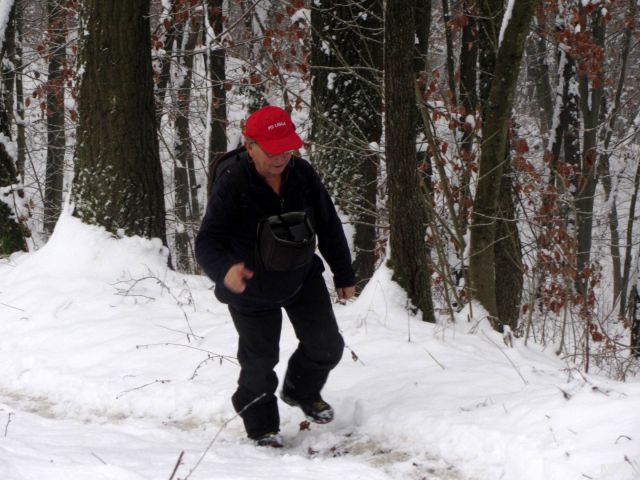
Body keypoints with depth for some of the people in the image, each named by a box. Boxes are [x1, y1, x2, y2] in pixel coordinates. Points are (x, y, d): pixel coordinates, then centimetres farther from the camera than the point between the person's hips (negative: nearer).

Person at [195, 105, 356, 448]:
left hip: (302, 277, 4)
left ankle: (301, 392, 39)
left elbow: (328, 226, 0)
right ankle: (261, 426, 32)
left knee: (326, 347, 7)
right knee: (259, 361, 6)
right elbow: (207, 242, -33)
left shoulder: (302, 174, -15)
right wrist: (225, 270, -55)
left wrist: (343, 275, 8)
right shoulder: (230, 185, -30)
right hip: (253, 290, -4)